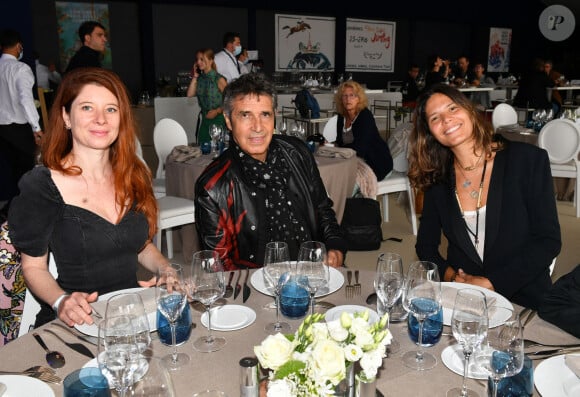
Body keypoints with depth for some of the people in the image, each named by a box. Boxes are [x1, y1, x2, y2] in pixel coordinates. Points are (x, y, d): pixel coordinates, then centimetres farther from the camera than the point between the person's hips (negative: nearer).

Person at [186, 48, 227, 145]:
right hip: (205, 119, 6)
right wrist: (195, 77, -3)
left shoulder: (219, 79, -11)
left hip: (218, 119, -6)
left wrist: (217, 111, -15)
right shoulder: (199, 78, 5)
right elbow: (190, 94, -5)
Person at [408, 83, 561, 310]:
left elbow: (548, 241, -5)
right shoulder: (438, 179, 5)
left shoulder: (529, 159, -3)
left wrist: (491, 283, -13)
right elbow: (425, 246, 10)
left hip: (522, 299, -3)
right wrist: (450, 276, -10)